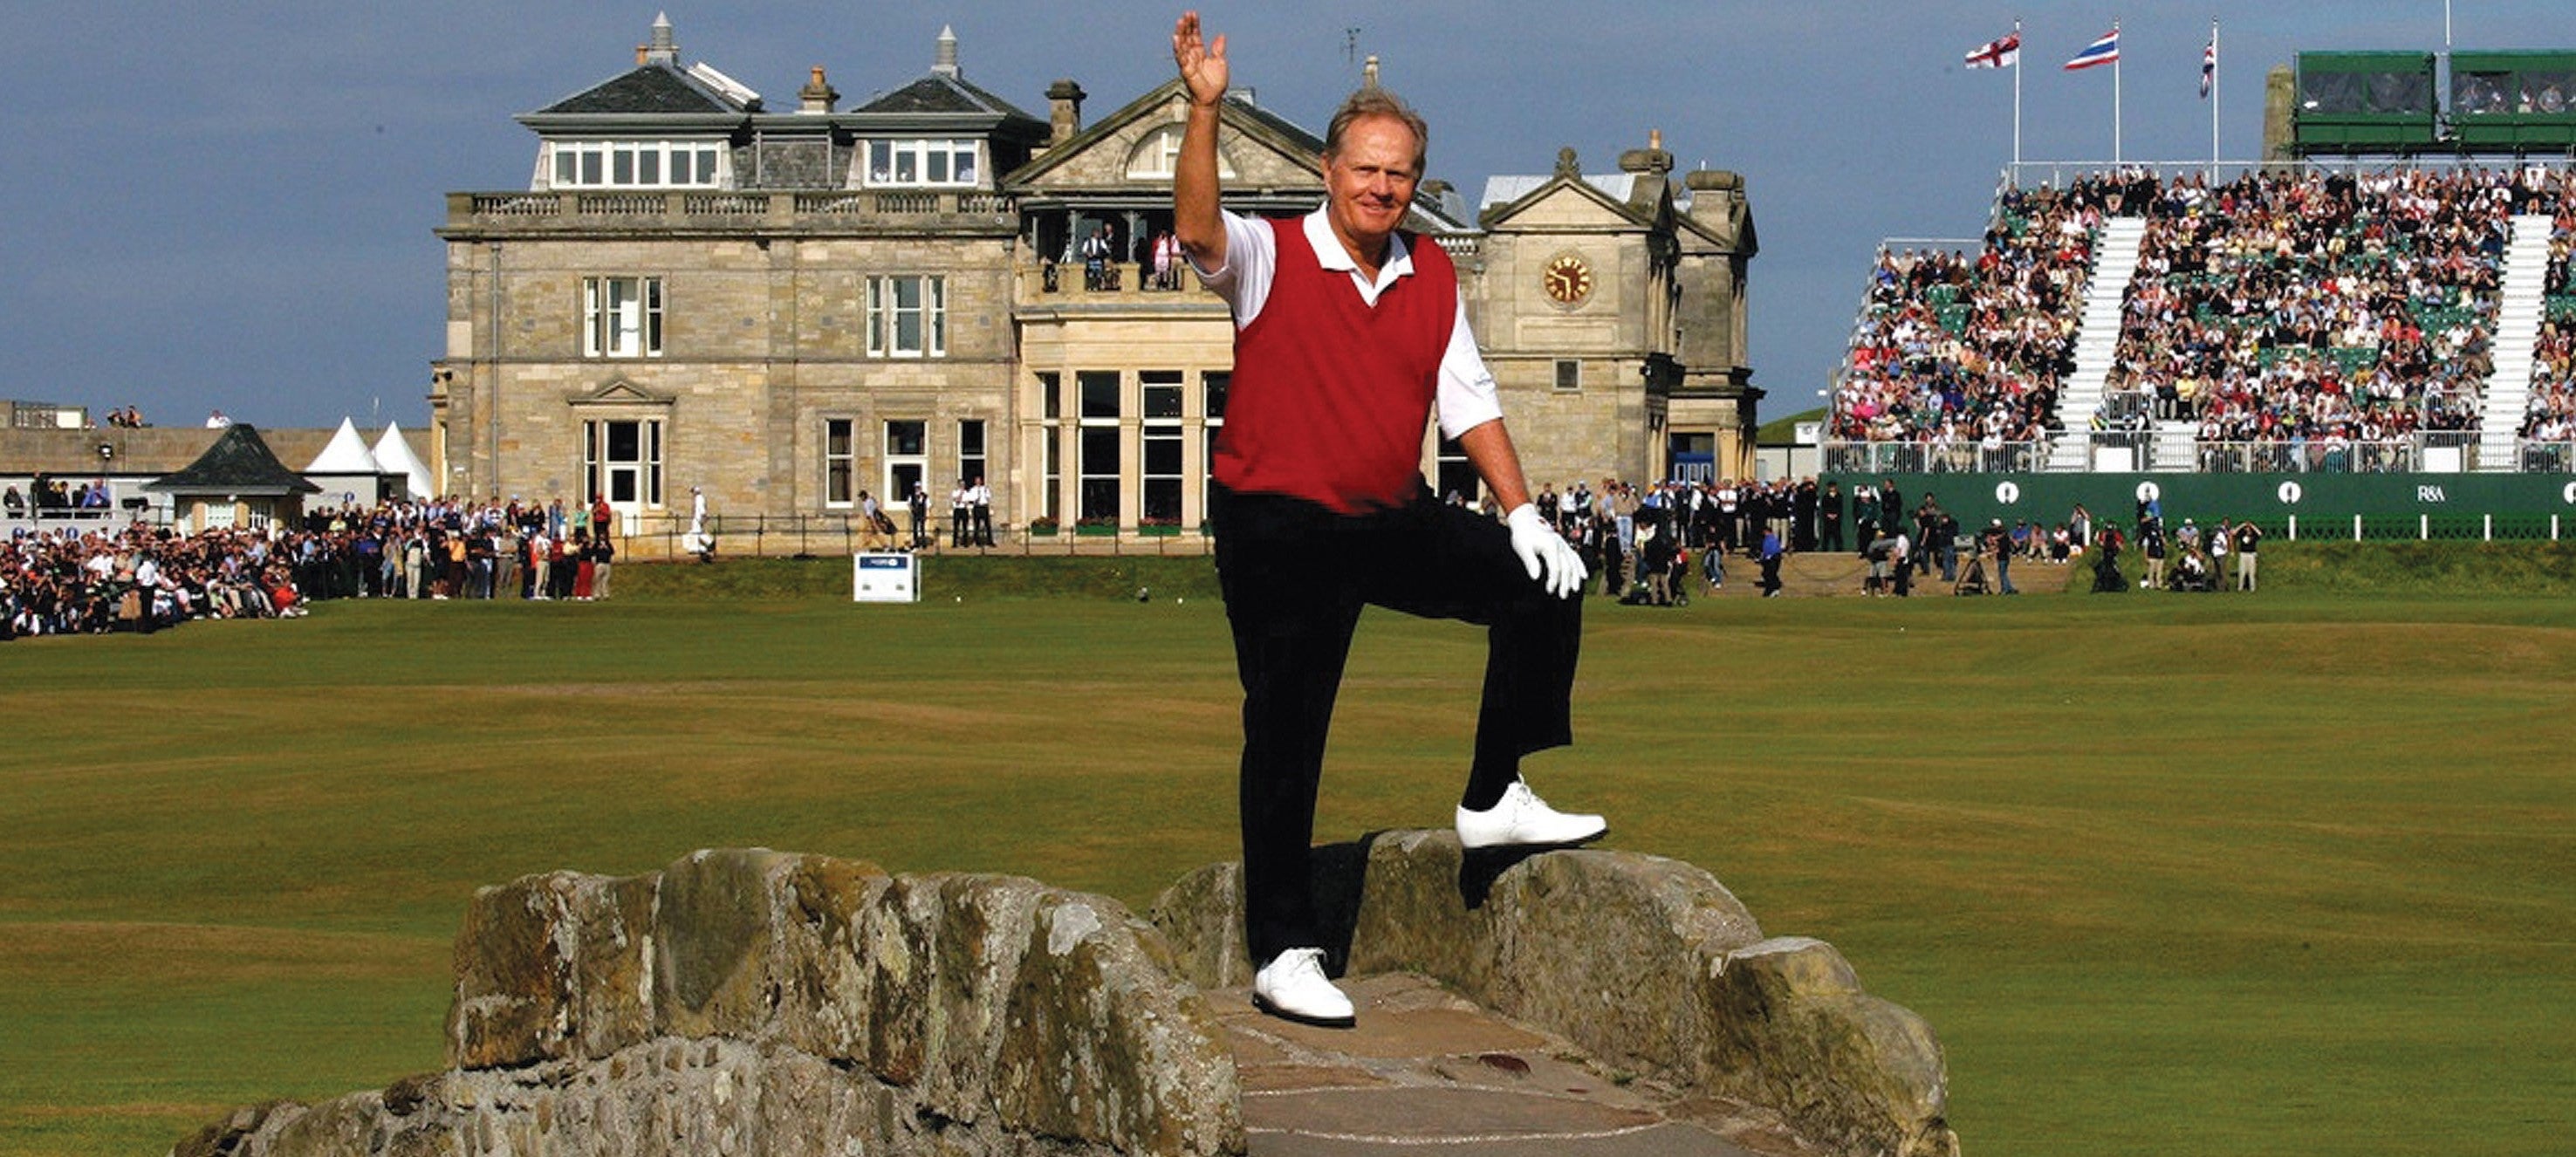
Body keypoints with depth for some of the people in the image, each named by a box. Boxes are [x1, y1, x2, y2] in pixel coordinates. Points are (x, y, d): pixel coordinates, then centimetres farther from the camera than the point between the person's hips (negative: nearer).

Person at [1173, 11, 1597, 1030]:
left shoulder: (1432, 277, 8)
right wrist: (1204, 110, -41)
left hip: (1395, 524, 5)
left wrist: (1522, 513, 3)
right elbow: (1197, 230, -29)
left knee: (1539, 586, -2)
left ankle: (1493, 801, 10)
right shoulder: (1269, 259, -8)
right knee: (1285, 739, -3)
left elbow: (1468, 402, 11)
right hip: (1281, 534, -5)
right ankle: (1282, 954, 4)